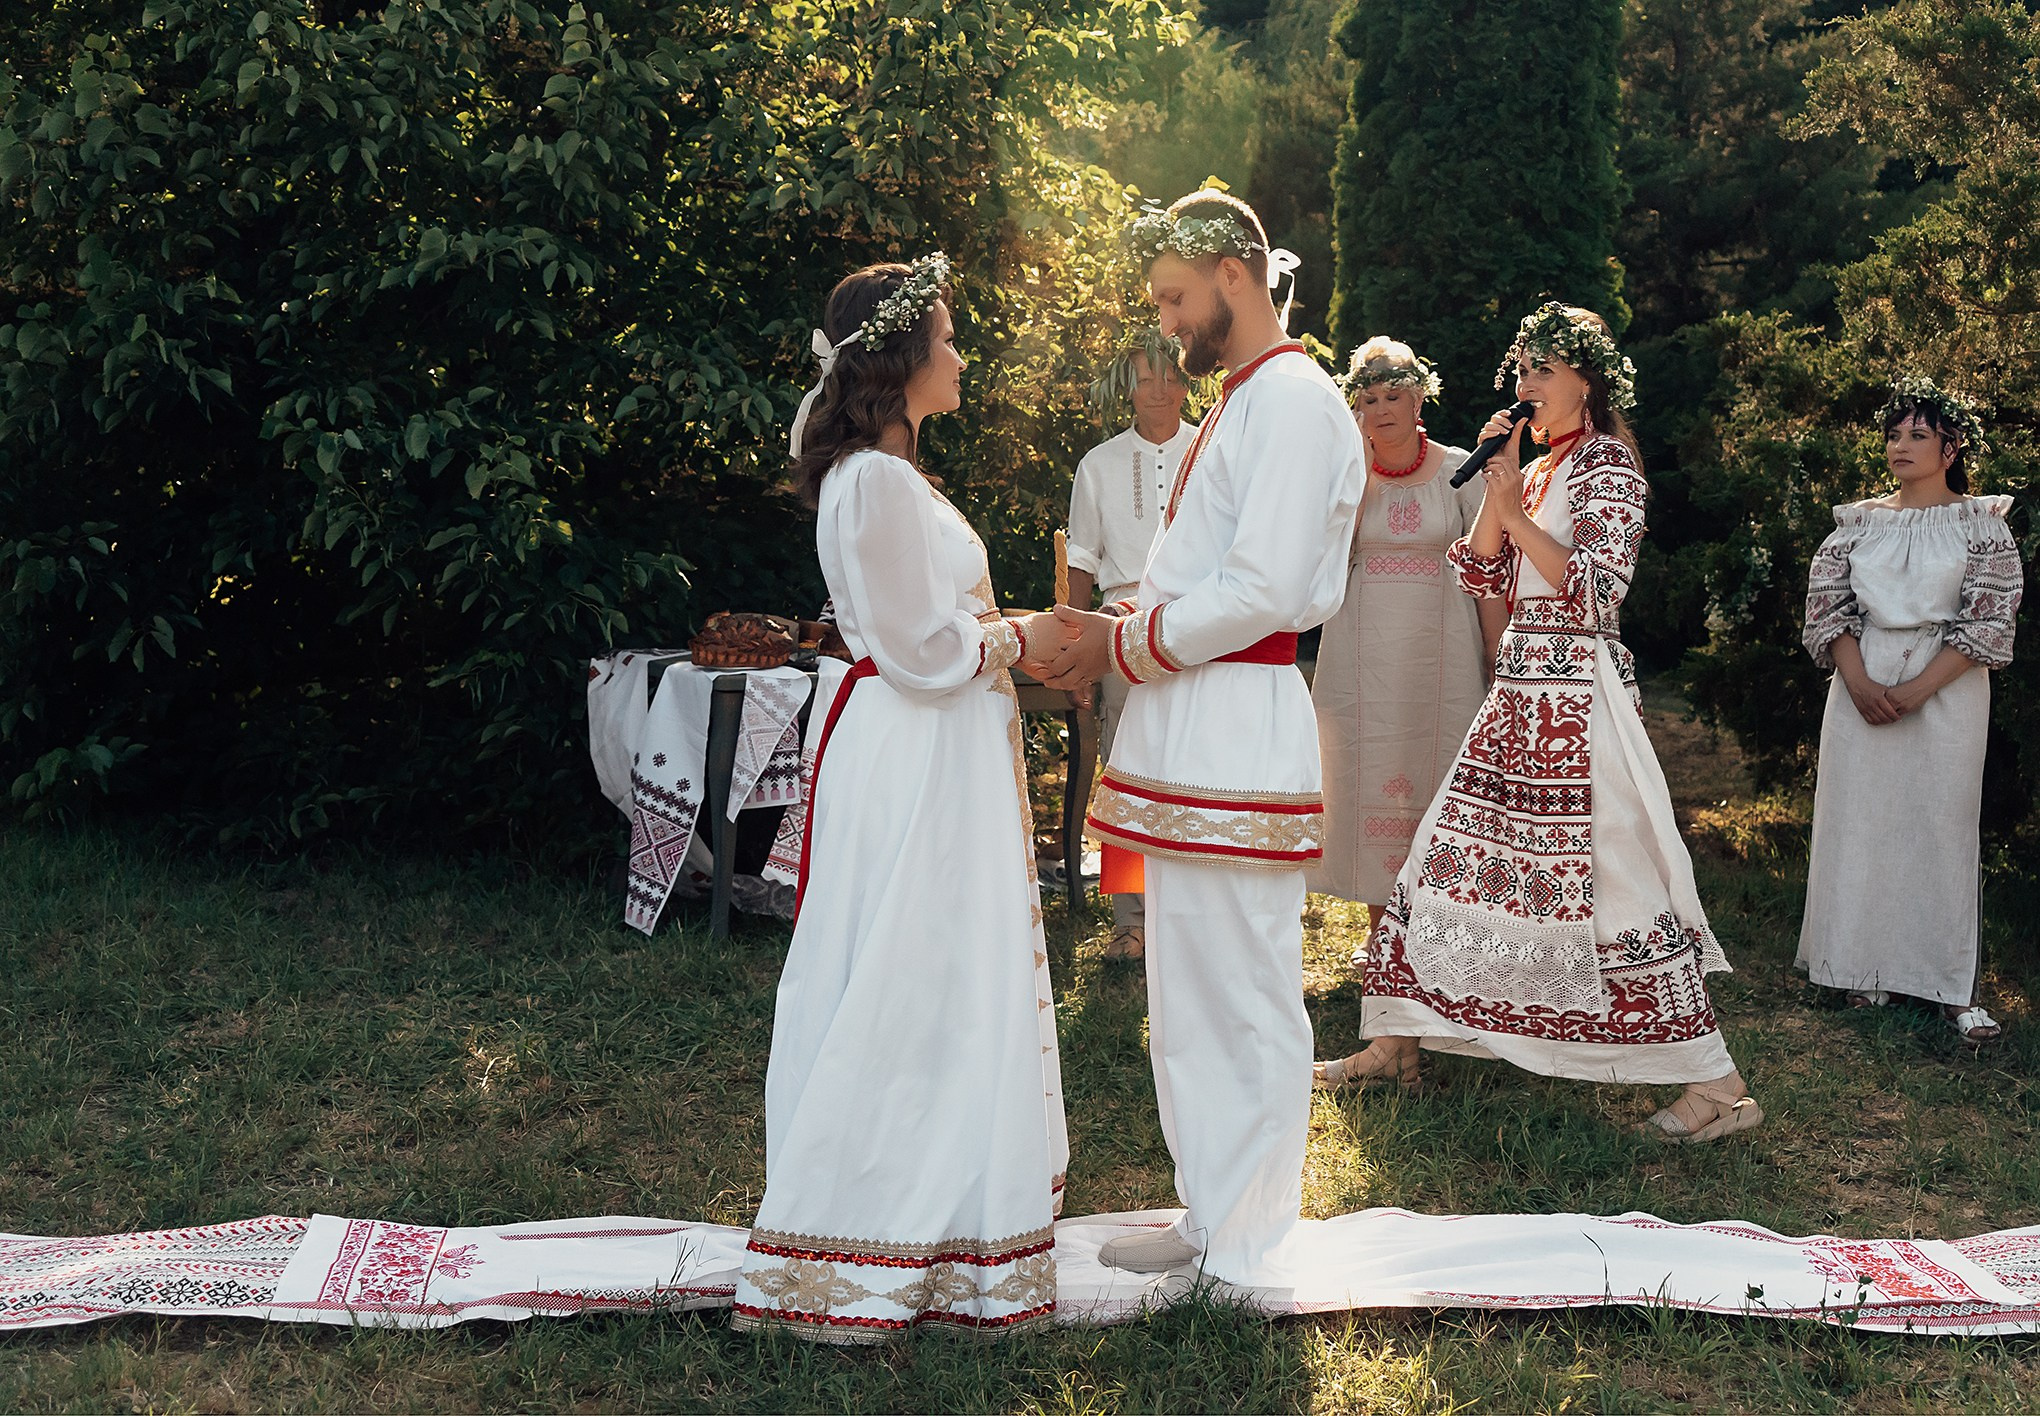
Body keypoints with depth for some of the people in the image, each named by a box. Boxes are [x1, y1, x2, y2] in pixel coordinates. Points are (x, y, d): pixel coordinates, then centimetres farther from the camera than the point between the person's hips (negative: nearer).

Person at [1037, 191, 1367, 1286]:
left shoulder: (1294, 400, -11)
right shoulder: (1239, 402, 21)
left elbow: (1261, 593, -19)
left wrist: (1124, 646, -10)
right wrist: (1114, 635, 9)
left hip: (1237, 732, -10)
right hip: (1188, 732, 10)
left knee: (1246, 1000, -2)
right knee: (1189, 993, 15)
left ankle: (1248, 1258, 9)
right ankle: (1209, 1218, 28)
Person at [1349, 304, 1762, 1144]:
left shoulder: (1605, 464, -6)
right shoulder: (1536, 470, 17)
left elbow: (1598, 589, -16)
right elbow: (1482, 577, 11)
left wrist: (1516, 512, -15)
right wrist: (1495, 488, 0)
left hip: (1577, 694, -9)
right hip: (1521, 694, 9)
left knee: (1612, 877, -10)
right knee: (1448, 856, 9)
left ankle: (1718, 1088, -3)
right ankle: (1395, 1044, 19)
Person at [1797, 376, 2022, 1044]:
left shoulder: (1981, 524, 0)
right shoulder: (1858, 521, 8)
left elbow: (1990, 621, -6)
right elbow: (1826, 605, 5)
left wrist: (1914, 691, -14)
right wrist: (1859, 682, -11)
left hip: (1946, 688, -2)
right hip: (1862, 683, 3)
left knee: (1941, 824, -1)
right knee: (1862, 819, 3)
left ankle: (1952, 985, 5)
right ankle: (1869, 965, 14)